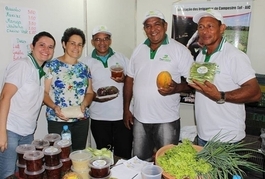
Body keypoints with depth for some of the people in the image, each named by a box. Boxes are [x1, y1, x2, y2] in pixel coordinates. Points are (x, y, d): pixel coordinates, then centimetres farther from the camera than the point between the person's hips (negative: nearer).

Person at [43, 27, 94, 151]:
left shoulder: (84, 68, 10)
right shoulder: (51, 66, -3)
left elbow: (89, 92, 10)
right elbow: (44, 92, -6)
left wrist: (84, 104, -9)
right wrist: (54, 107, -22)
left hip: (81, 120, 4)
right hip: (57, 120, -4)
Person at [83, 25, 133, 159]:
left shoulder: (121, 58, 5)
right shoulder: (87, 62, 3)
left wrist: (124, 79, -13)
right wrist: (95, 97, -16)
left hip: (122, 115, 0)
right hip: (99, 117, 0)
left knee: (124, 155, 6)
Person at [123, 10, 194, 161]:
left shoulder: (179, 50, -7)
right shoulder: (139, 50, 7)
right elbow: (130, 79, 12)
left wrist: (177, 87, -28)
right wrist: (126, 109, 10)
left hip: (167, 120, -4)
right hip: (140, 118, 5)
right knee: (139, 161, 18)